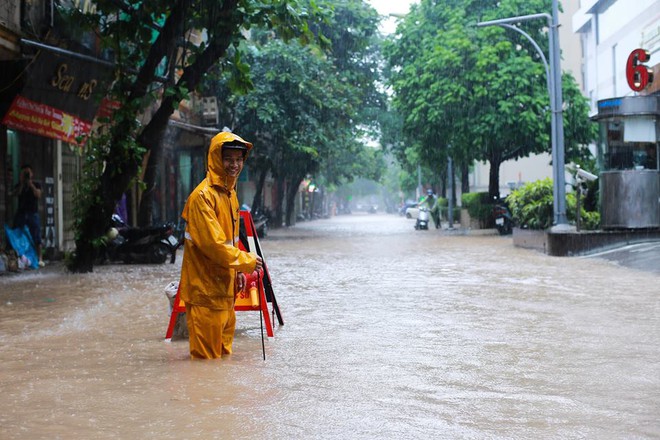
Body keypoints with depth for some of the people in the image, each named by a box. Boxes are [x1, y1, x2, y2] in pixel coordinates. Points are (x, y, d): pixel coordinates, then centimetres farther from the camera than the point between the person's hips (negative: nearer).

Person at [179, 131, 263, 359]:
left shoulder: (230, 193, 13)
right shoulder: (203, 196, -18)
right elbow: (212, 243, -22)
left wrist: (237, 270, 12)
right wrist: (246, 261, -16)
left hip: (224, 282, 10)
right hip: (205, 284, -10)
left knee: (224, 337, 17)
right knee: (207, 351, -4)